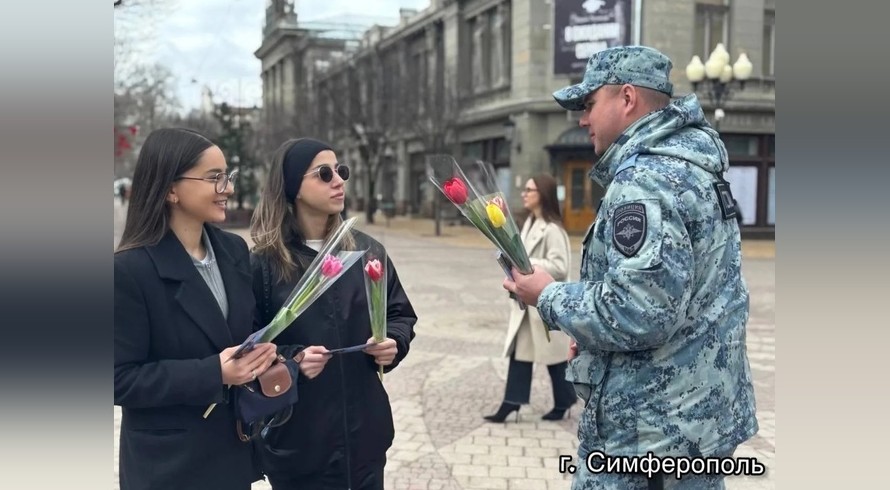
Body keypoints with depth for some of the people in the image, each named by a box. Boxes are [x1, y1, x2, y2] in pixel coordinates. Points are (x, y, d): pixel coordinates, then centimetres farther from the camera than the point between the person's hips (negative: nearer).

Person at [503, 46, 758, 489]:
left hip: (650, 430, -9)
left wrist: (549, 298, -14)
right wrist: (593, 337, 13)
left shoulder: (644, 179, -20)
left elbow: (638, 313, -28)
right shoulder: (688, 163, 11)